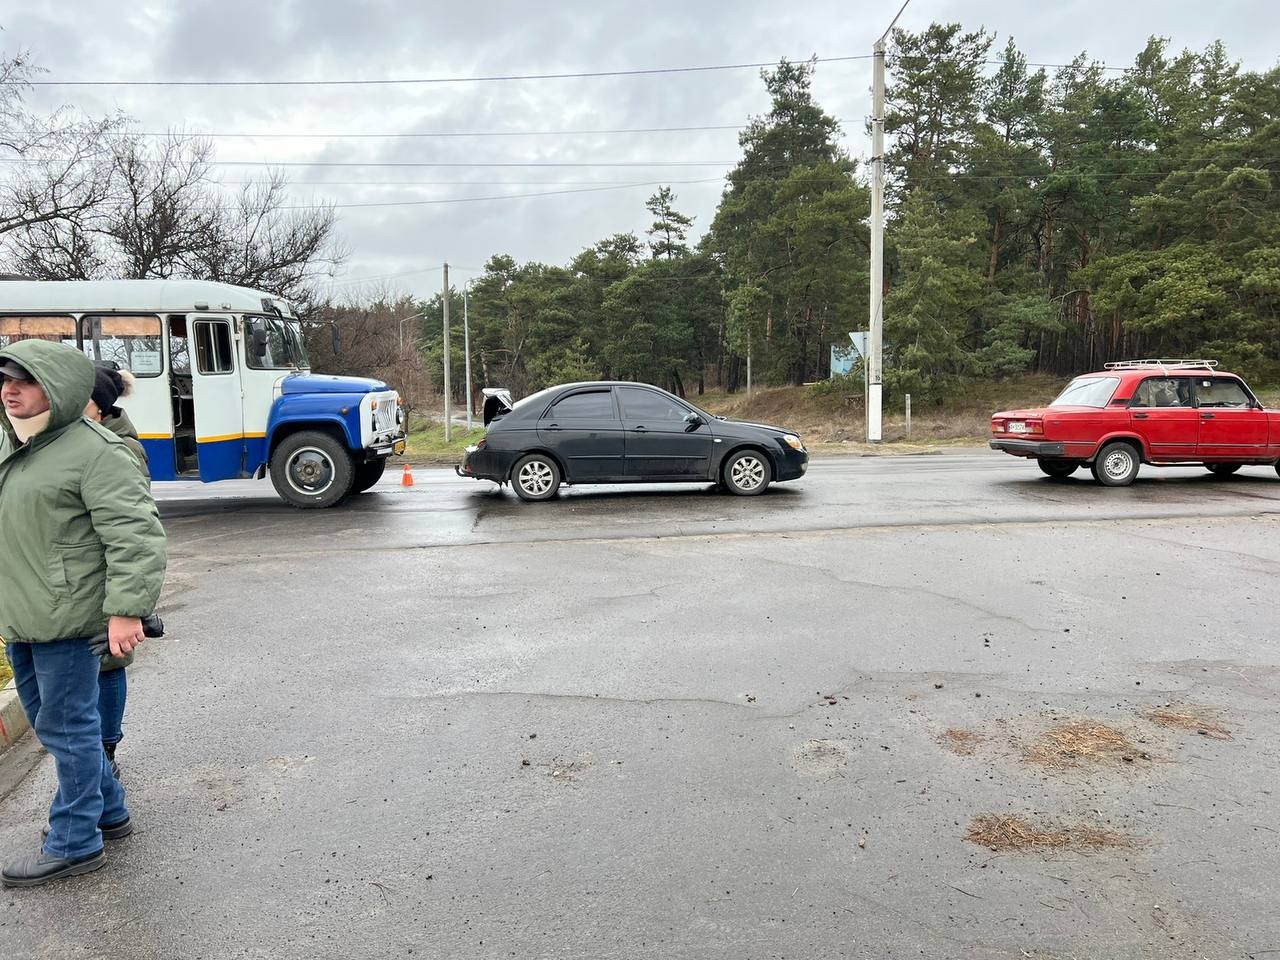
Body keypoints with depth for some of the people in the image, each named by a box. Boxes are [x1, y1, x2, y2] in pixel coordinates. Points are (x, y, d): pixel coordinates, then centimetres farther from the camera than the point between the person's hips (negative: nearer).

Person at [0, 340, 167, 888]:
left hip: (65, 623, -10)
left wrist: (126, 610, -25)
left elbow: (136, 534, -21)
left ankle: (74, 844, 15)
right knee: (50, 723, 19)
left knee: (67, 729, 1)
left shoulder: (93, 450, -15)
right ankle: (108, 811, 35)